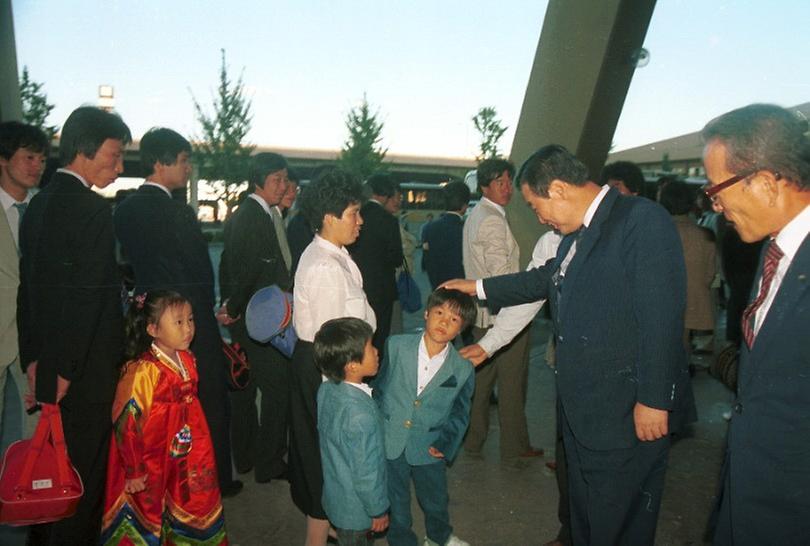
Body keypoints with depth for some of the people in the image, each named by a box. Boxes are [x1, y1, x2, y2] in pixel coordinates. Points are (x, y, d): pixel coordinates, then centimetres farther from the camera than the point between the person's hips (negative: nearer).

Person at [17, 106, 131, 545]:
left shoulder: (38, 204, 9)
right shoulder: (92, 209, -18)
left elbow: (28, 287, 11)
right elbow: (88, 298, -22)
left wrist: (33, 358, 14)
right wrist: (66, 370, -15)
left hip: (48, 363, 9)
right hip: (84, 370, -9)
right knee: (84, 466, 6)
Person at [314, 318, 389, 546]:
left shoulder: (326, 389, -12)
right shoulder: (361, 415, -37)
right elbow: (367, 473, -27)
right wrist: (378, 510, -11)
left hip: (335, 494, 7)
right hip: (355, 509, -7)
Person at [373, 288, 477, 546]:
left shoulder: (463, 369, -9)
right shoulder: (396, 345, -11)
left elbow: (460, 413, 2)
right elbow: (379, 387, 1)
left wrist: (445, 442, -10)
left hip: (429, 449, 1)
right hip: (389, 444, -1)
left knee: (436, 500, 23)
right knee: (396, 505, 16)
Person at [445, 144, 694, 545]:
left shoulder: (643, 220, -17)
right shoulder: (576, 234, 10)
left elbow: (662, 317, -22)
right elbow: (545, 279, 26)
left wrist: (654, 400, -21)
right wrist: (478, 286, 32)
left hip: (628, 413, -8)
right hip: (581, 409, 9)